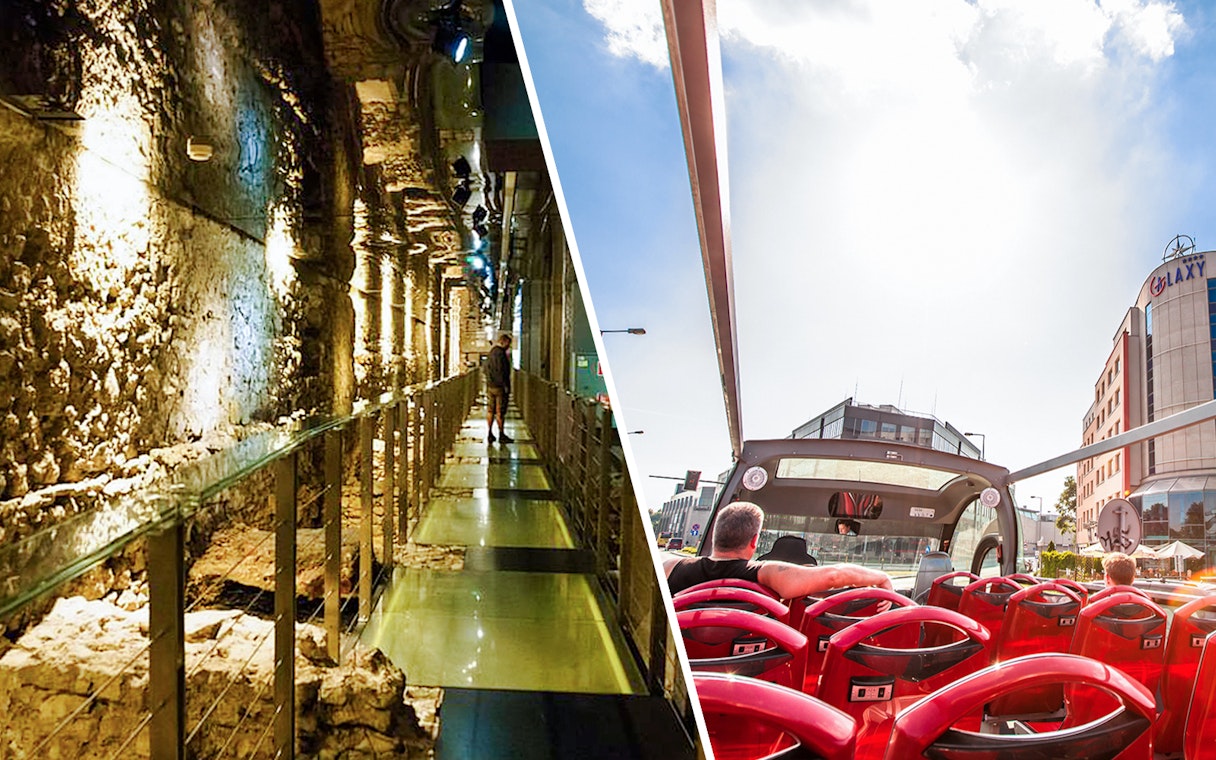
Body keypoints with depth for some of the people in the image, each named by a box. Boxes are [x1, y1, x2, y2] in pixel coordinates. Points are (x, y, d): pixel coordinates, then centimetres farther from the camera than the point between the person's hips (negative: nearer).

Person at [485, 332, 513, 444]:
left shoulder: (491, 352, 13)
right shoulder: (500, 353, -16)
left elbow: (486, 369, 18)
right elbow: (501, 371, -20)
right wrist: (506, 386, -15)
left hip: (489, 386, 9)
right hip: (499, 386, -9)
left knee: (490, 411, 10)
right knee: (500, 412, -3)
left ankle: (490, 434, 13)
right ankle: (501, 435, 3)